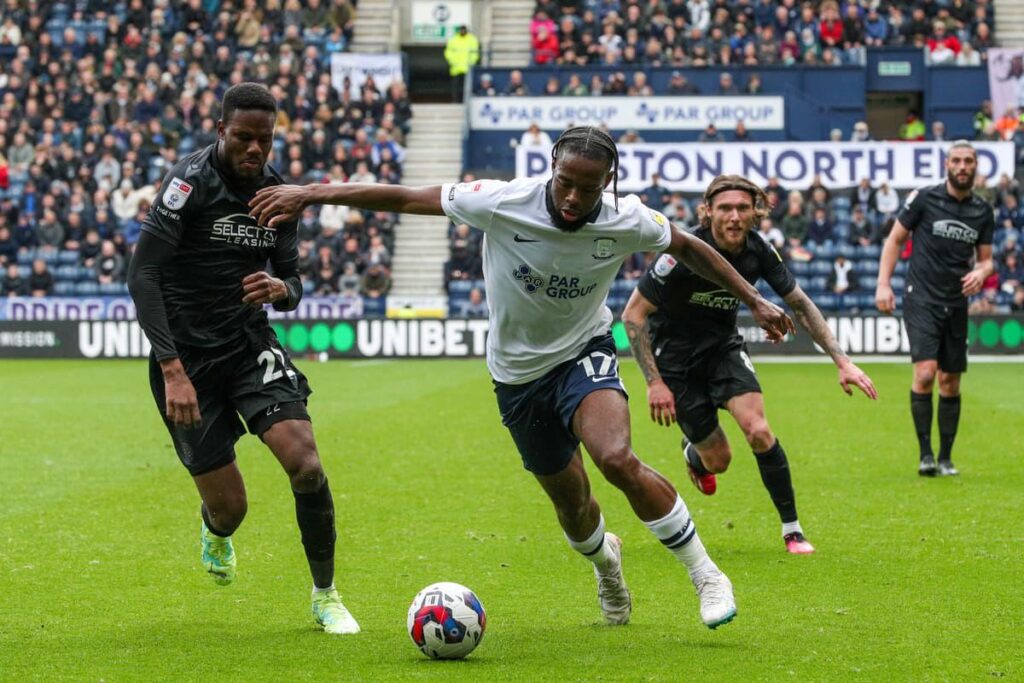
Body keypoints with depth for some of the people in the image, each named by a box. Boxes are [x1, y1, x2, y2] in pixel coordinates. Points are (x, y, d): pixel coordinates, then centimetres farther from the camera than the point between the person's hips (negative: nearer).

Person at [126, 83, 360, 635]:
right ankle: (216, 531, 39)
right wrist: (173, 371, -25)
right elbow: (142, 277, -18)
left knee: (304, 461, -17)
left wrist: (282, 289, -14)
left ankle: (325, 596, 2)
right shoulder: (191, 180, -15)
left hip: (249, 345, 4)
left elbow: (292, 281, 13)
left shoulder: (276, 190, 3)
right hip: (186, 356, -4)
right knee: (229, 506, -3)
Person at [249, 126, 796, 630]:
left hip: (584, 353, -1)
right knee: (570, 500, 11)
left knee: (617, 459, -29)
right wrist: (310, 194, -16)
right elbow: (407, 198, -16)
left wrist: (755, 301, 5)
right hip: (518, 374, 1)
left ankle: (705, 575, -12)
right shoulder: (503, 203, -24)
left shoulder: (626, 220, -19)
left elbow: (689, 248, 1)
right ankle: (604, 560, 50)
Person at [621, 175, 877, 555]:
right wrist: (654, 382, -25)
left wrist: (842, 361, -6)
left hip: (723, 346, 3)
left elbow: (800, 304, 0)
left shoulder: (758, 252, -14)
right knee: (718, 460, 0)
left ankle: (792, 530, -6)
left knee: (758, 431, -19)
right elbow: (633, 314, -21)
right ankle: (693, 452, 39)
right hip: (675, 356, -3)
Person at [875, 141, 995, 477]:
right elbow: (895, 239, 4)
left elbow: (985, 258, 16)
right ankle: (925, 453, -11)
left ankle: (945, 458, 16)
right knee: (925, 371, -19)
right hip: (921, 299, -4)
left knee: (950, 382, 6)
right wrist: (883, 284, -5)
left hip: (956, 305, 4)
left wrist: (981, 272, -8)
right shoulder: (924, 198, -3)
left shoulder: (983, 212, 8)